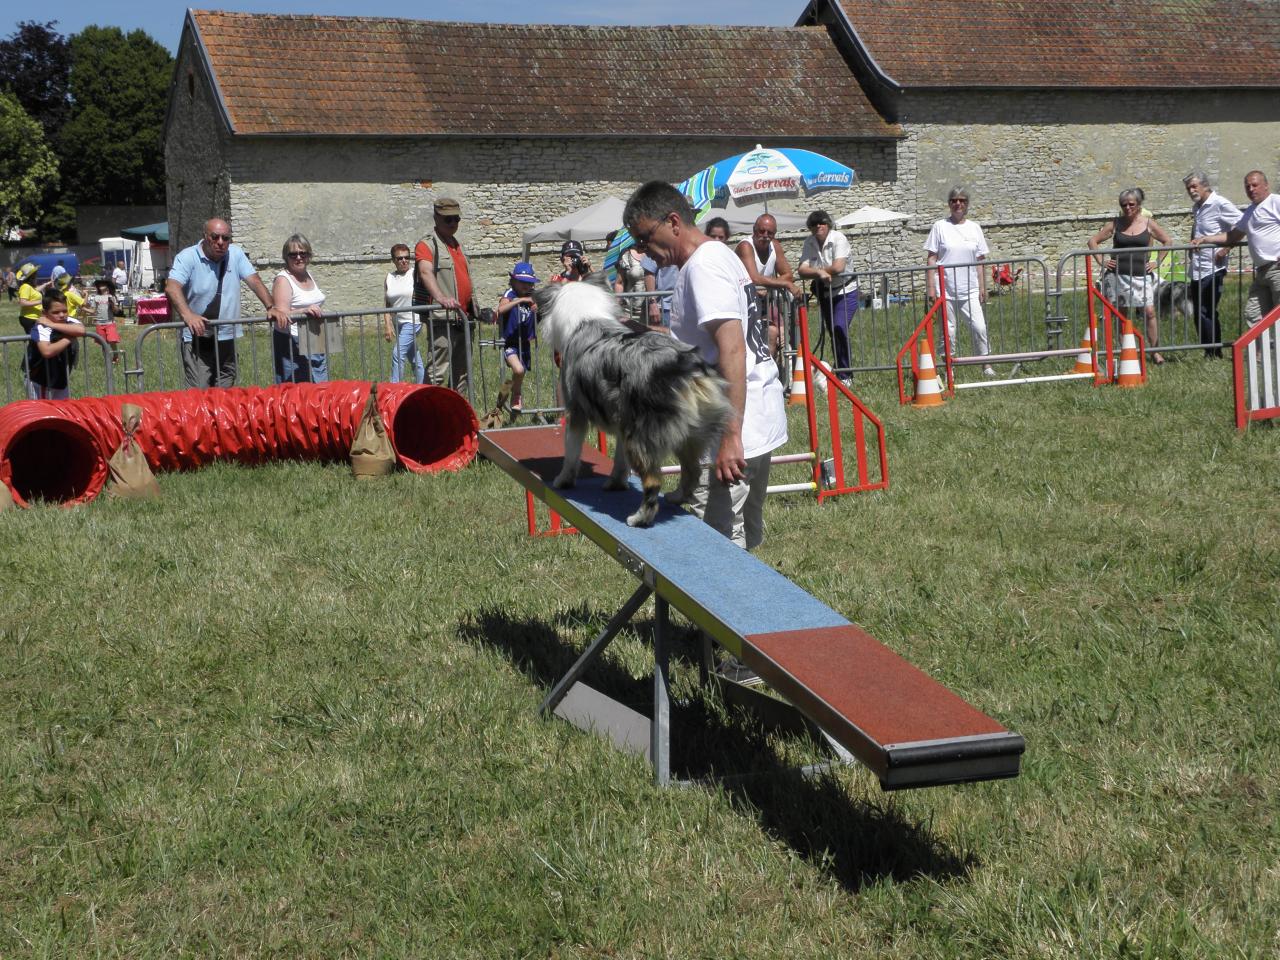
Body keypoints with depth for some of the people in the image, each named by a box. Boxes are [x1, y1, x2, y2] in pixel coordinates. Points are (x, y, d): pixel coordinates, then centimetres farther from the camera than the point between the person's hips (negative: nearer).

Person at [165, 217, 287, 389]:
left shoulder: (235, 254, 6)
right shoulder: (187, 257, -8)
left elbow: (254, 281, 3)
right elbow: (172, 287, -22)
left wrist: (271, 307, -13)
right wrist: (188, 315, -39)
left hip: (228, 337, 5)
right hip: (197, 338, -5)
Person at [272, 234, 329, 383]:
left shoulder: (309, 276, 12)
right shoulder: (283, 280, -11)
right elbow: (282, 316, -21)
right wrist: (304, 311, -36)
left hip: (317, 345, 8)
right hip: (293, 346, -8)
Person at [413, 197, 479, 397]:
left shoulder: (456, 245, 20)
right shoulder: (427, 245, -8)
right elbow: (426, 272, -26)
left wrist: (472, 309, 26)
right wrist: (441, 297, -43)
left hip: (462, 318, 9)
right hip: (442, 319, -9)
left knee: (461, 372, 13)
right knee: (438, 371, -13)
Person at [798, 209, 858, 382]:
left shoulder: (838, 239, -16)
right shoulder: (809, 243, -2)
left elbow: (838, 267, -26)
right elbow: (802, 270, -12)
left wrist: (816, 271, -13)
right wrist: (820, 272, -31)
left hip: (845, 291, -6)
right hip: (825, 294, 6)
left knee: (839, 328, -21)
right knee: (833, 333, 11)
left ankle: (843, 376, -14)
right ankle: (840, 371, 27)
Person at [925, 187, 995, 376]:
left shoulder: (974, 228, 9)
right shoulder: (940, 226, 2)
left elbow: (980, 261, 11)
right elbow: (931, 258, 0)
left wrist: (982, 287, 7)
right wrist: (931, 287, -6)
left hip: (970, 289, 2)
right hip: (945, 289, -2)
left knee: (979, 327, -7)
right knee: (948, 330, 3)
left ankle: (986, 363, 1)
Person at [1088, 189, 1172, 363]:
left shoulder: (1148, 224, 4)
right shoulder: (1115, 224, 5)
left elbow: (1167, 242, 12)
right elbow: (1093, 241, 9)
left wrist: (1157, 262, 4)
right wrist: (1101, 261, 0)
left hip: (1142, 276, -1)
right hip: (1120, 276, 1)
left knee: (1149, 311, -11)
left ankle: (1154, 351, -5)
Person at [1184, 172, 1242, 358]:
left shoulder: (1219, 204, -11)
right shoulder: (1196, 207, 15)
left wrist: (1225, 250, -17)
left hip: (1212, 268, -8)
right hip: (1196, 270, 8)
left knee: (1206, 312, -9)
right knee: (1199, 313, 8)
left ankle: (1215, 353, -1)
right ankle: (1209, 352, 14)